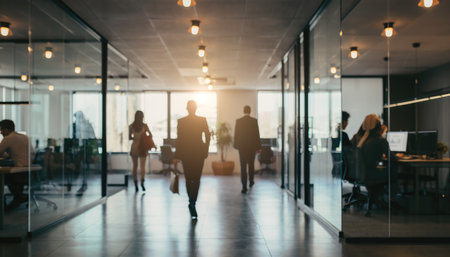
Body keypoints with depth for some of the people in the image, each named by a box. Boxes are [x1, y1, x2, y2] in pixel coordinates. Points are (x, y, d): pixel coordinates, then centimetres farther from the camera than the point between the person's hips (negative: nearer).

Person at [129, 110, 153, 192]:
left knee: (135, 166, 12)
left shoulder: (131, 126, -3)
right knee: (142, 166, -1)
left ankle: (136, 185, 11)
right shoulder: (144, 126, -7)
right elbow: (150, 135, 0)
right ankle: (142, 182, -22)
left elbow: (129, 137, 3)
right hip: (142, 147, -1)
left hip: (134, 147, 1)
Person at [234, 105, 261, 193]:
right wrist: (258, 146, 1)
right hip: (252, 146, 0)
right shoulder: (254, 121, -5)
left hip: (242, 146, 0)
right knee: (251, 164, 19)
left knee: (243, 166, -1)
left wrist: (236, 145, 10)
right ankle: (251, 181, 33)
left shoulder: (238, 121, -2)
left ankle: (244, 187, -7)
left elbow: (236, 134, 1)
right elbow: (257, 134, -5)